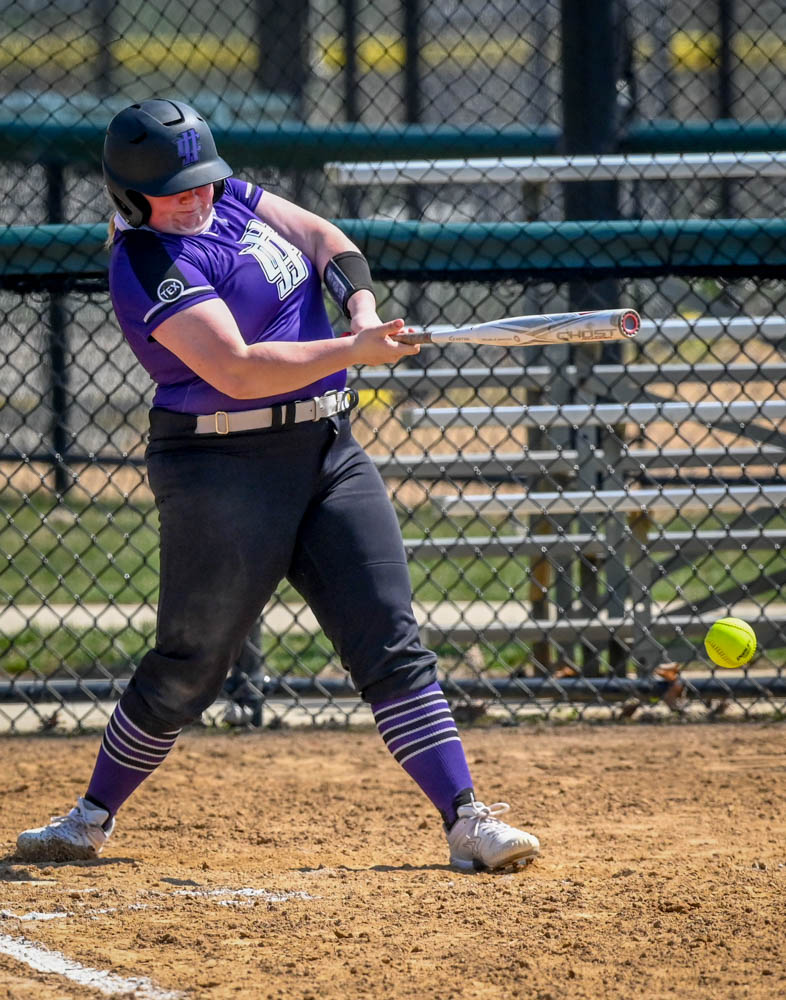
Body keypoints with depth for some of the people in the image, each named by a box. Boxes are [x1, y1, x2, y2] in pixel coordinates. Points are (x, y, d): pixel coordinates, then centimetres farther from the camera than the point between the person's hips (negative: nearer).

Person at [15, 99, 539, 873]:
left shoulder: (223, 195, 8)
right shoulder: (150, 268, -17)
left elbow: (320, 237, 10)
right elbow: (238, 370, -26)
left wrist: (363, 308, -10)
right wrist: (351, 352, -32)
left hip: (327, 448, 7)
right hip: (224, 466, -7)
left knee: (390, 641, -1)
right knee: (189, 664, 0)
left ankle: (464, 818, -5)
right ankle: (93, 816, 19)